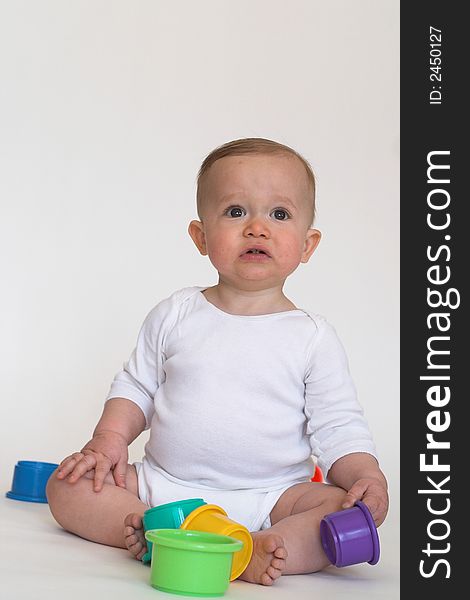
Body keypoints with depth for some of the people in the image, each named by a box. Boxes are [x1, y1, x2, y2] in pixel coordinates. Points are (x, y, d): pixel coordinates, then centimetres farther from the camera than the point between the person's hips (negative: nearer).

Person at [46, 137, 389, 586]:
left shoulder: (313, 338, 0)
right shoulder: (175, 314, 4)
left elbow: (339, 428, 0)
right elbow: (135, 387, 12)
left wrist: (366, 477, -17)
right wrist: (109, 440, -4)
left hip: (267, 498, -1)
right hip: (162, 486, 2)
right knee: (68, 486, -13)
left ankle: (257, 549, -40)